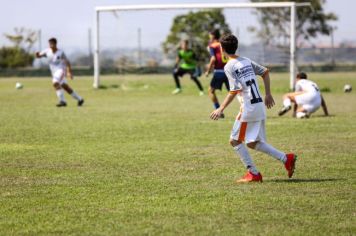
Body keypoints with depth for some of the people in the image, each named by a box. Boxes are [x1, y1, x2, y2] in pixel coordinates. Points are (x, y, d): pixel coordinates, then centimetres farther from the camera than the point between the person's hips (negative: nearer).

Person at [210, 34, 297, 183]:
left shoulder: (229, 66, -10)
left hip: (248, 107, -8)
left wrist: (221, 109, -14)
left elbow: (235, 90, -17)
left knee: (235, 141, 3)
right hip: (260, 106, 8)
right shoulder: (246, 61, 14)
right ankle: (286, 158, 4)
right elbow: (265, 72, 19)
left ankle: (253, 173, -2)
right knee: (252, 143, 15)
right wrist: (268, 94, 24)